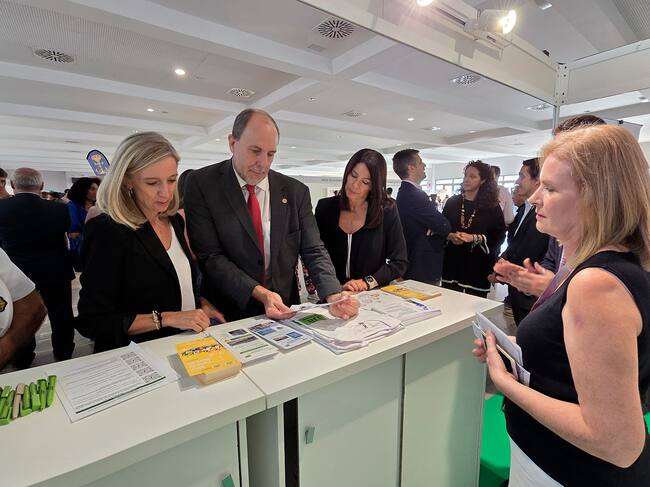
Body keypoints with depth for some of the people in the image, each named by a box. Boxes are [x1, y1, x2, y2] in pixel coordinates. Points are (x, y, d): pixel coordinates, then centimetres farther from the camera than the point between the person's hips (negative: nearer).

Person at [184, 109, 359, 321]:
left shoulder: (296, 192, 1)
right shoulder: (201, 184, -6)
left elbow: (313, 251, 0)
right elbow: (209, 256, -10)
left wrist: (333, 295, -17)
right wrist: (260, 294, -20)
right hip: (229, 314, -1)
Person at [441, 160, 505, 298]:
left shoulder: (492, 207, 1)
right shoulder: (453, 202, 6)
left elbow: (499, 236, -3)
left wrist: (474, 238, -16)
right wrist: (450, 236, -12)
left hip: (478, 267, -2)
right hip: (452, 264, 2)